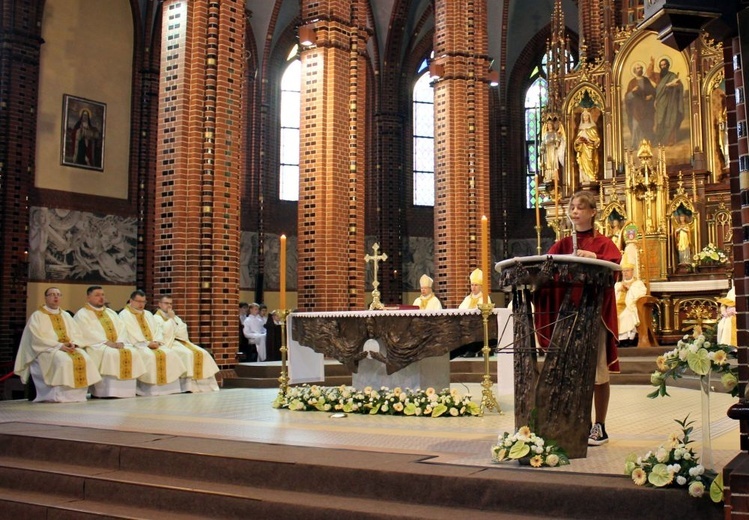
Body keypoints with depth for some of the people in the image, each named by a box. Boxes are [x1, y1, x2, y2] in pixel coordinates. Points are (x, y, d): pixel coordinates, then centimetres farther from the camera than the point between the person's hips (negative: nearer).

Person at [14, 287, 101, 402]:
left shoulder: (66, 315, 21)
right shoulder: (37, 316, 4)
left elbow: (76, 333, 14)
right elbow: (37, 338, -9)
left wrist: (73, 343, -10)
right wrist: (59, 345, -18)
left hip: (69, 348, 5)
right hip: (47, 349, -5)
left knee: (85, 359, -25)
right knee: (63, 360, -37)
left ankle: (77, 394, -22)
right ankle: (61, 395, -32)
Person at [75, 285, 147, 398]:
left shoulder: (110, 312, 24)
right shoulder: (82, 314, 4)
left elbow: (121, 328, 12)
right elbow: (87, 333, -12)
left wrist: (120, 341, -9)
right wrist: (106, 342, -21)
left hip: (116, 344, 6)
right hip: (95, 345, -6)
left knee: (132, 352, -22)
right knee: (111, 354, -35)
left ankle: (125, 390, -23)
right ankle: (108, 392, -33)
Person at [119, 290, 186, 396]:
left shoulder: (148, 314, 23)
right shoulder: (124, 314, 1)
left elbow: (158, 330, 15)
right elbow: (131, 334, -11)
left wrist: (156, 341, -7)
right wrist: (147, 343, -19)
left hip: (154, 345, 6)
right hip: (136, 345, -6)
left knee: (169, 354, -20)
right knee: (150, 356, -35)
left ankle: (168, 387, -21)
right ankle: (152, 390, -31)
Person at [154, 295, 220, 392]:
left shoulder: (174, 317, 23)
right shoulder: (157, 318, 1)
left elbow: (183, 330, 8)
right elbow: (165, 332, -17)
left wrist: (174, 318, -3)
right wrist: (171, 318, -8)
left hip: (181, 341, 7)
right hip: (168, 344, -7)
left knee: (201, 353, -13)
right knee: (188, 354, -33)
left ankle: (204, 384, -17)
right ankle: (189, 386, -34)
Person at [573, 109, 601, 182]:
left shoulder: (592, 127, 5)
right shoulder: (580, 128, 17)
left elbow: (596, 138, 0)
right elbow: (577, 139, 14)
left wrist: (587, 140, -16)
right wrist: (579, 140, -9)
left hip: (590, 149, -3)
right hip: (583, 150, 3)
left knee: (590, 164, -12)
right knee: (583, 164, -4)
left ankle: (591, 179, -15)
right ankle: (585, 180, -6)